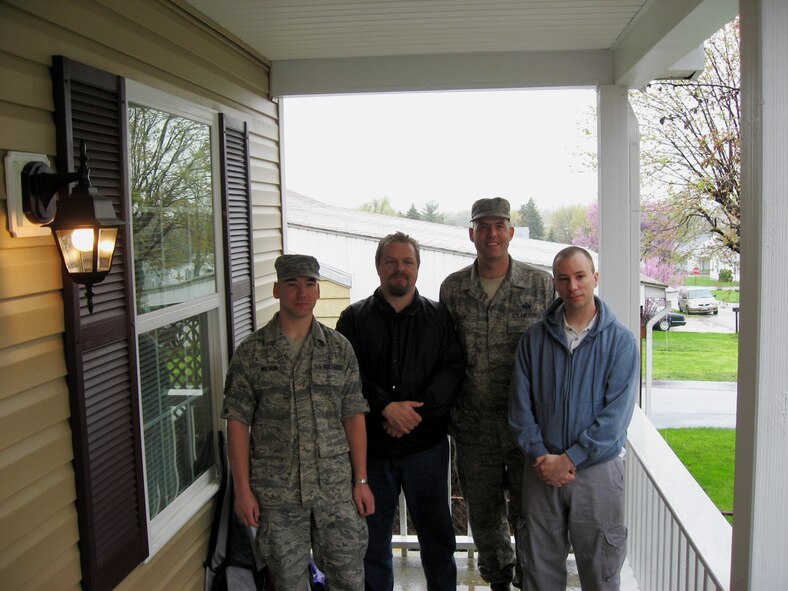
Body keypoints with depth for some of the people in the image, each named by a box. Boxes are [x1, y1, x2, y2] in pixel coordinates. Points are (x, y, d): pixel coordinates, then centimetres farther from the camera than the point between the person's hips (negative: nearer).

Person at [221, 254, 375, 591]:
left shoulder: (339, 348, 5)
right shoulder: (251, 352, 0)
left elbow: (354, 417, 5)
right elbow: (238, 422, -1)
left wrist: (361, 481, 2)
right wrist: (243, 490, -6)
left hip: (336, 488, 1)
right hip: (275, 493, -1)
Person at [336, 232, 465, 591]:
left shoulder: (438, 316, 6)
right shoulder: (354, 318, 3)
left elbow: (452, 369, -3)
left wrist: (417, 408, -16)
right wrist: (386, 407, -18)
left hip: (426, 443, 0)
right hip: (370, 444, 0)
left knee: (436, 530, 11)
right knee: (372, 533, 12)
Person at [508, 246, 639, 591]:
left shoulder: (621, 341, -5)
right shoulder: (534, 338, 3)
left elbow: (616, 413, -12)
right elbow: (520, 404, 1)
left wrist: (569, 459, -16)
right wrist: (541, 456, -12)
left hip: (598, 471, -2)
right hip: (542, 471, 2)